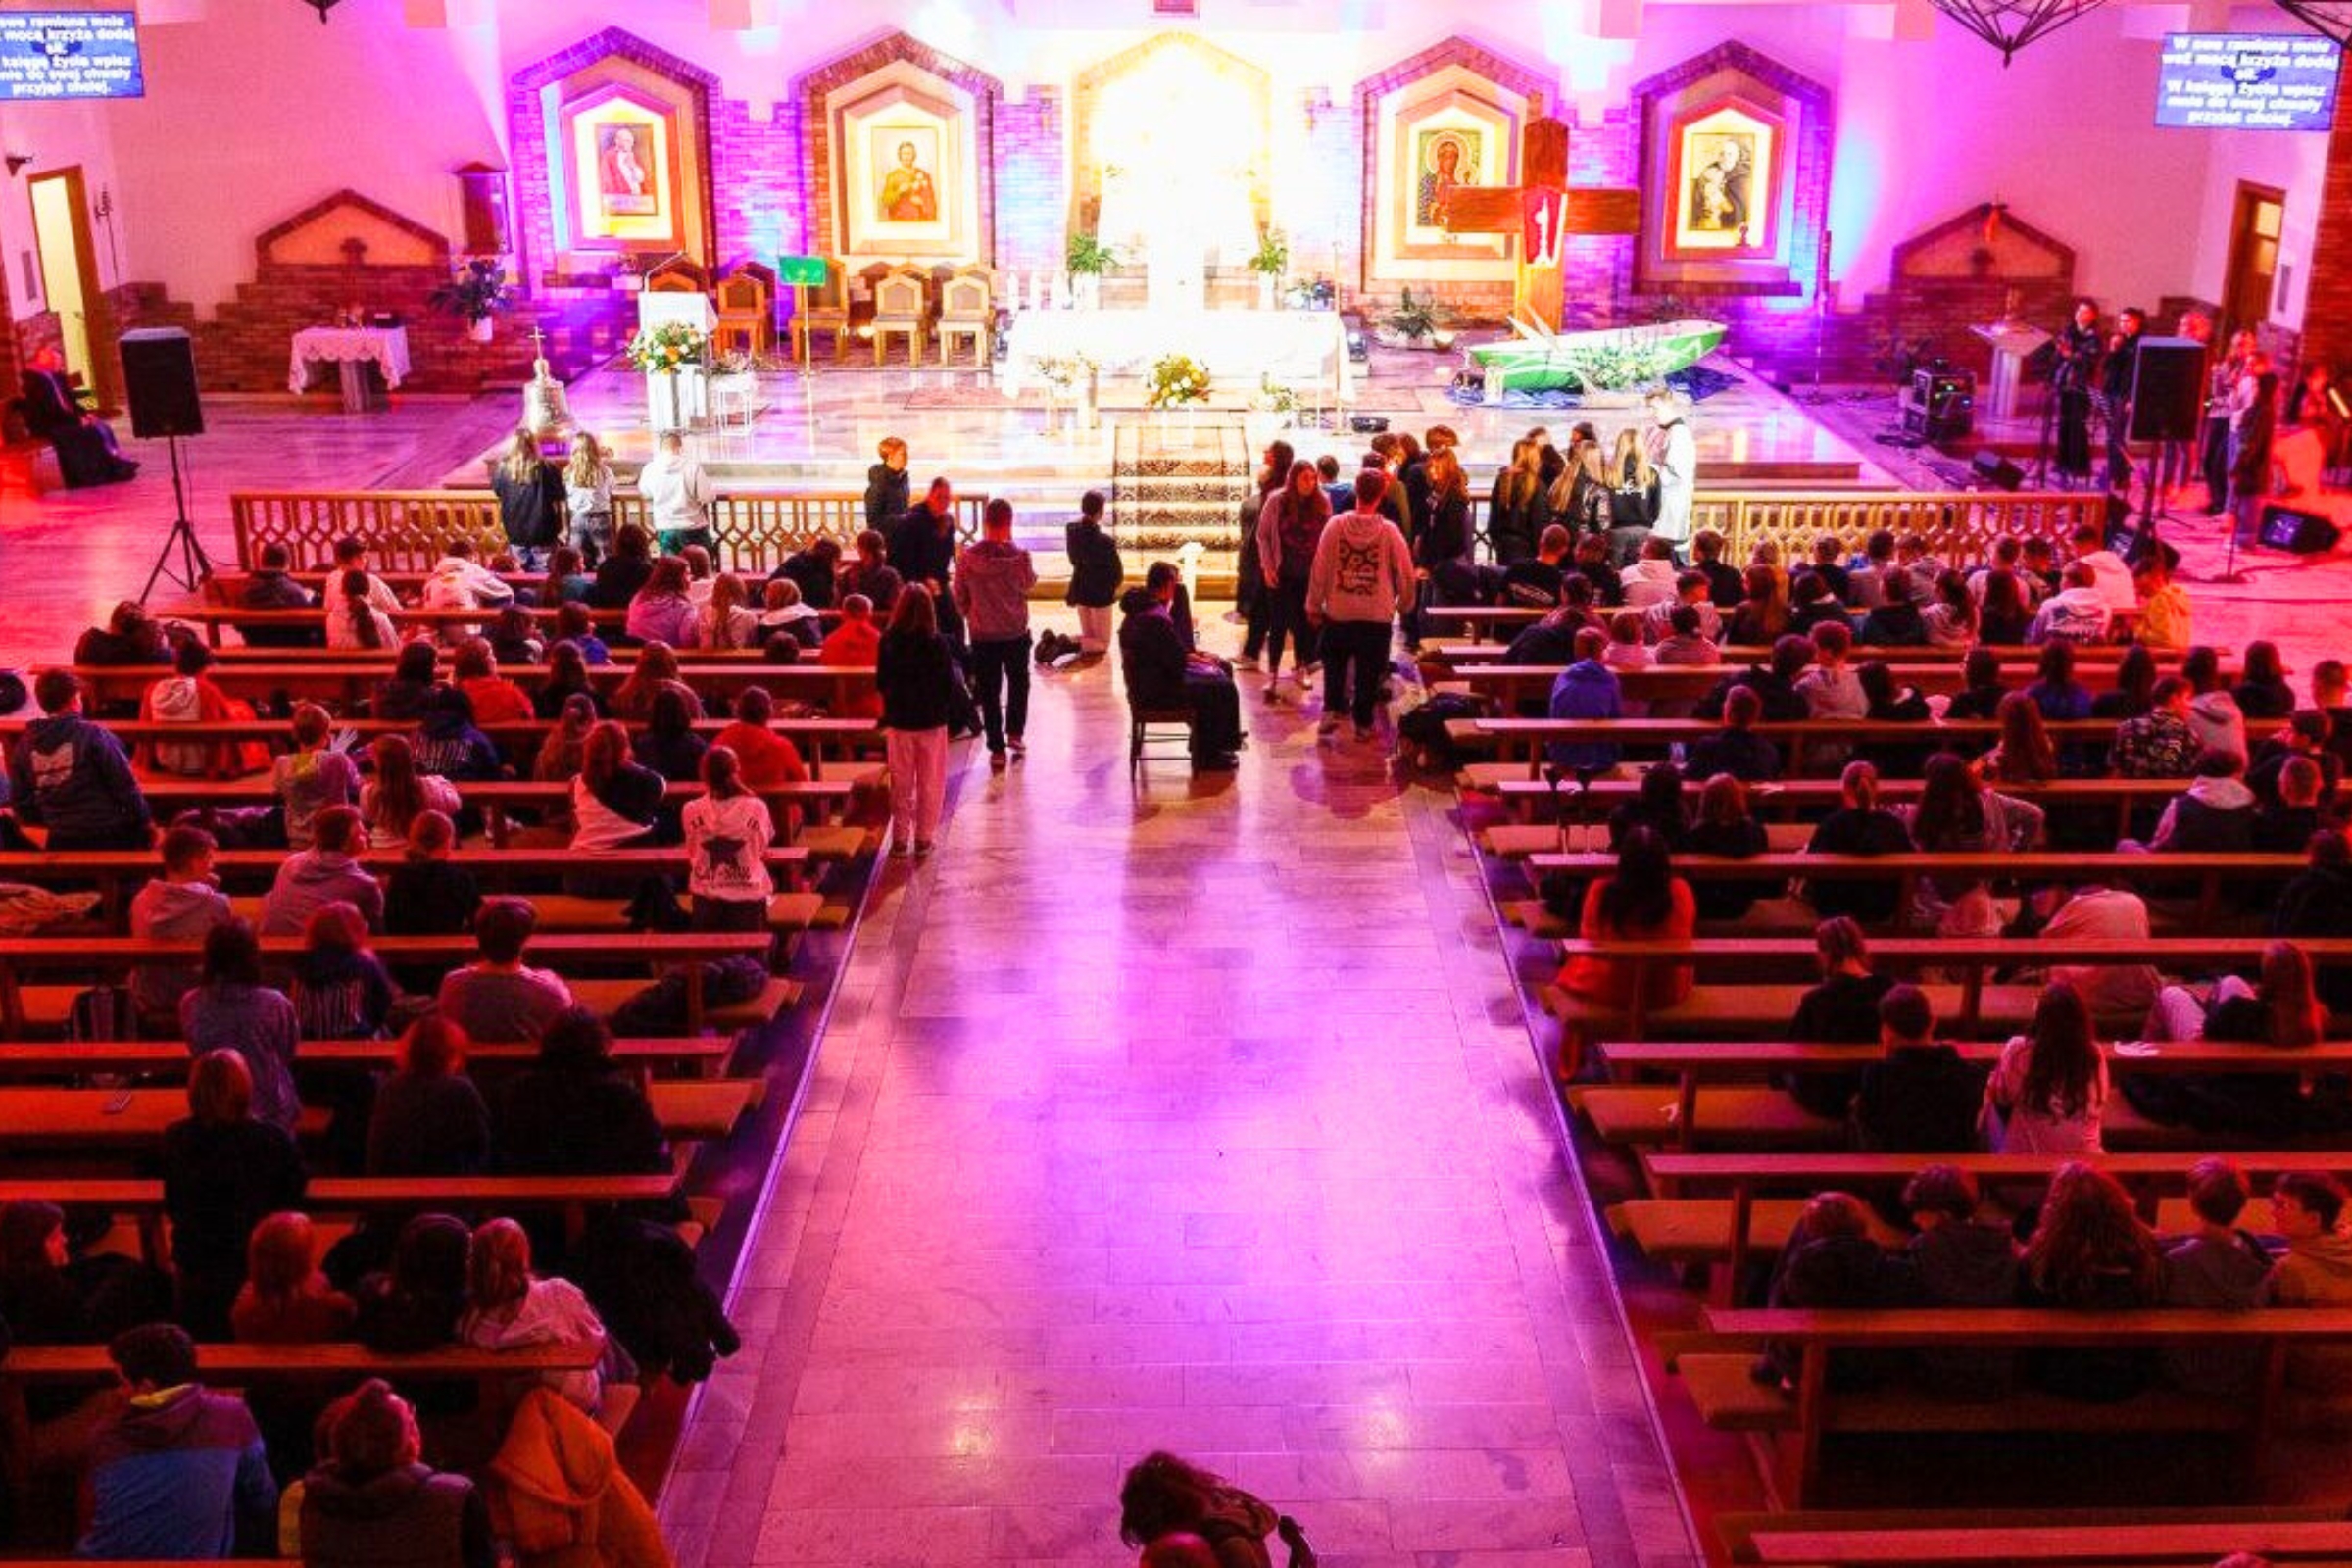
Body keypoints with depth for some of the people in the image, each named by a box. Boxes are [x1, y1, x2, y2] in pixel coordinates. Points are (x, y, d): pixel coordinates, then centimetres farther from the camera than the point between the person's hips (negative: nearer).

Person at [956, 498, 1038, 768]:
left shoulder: (968, 558, -12)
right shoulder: (1019, 556, -16)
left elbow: (960, 598, -3)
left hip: (982, 635, 0)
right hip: (1016, 633, 0)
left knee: (989, 691, 8)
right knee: (1018, 682, 24)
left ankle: (996, 749, 9)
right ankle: (1014, 732, 25)